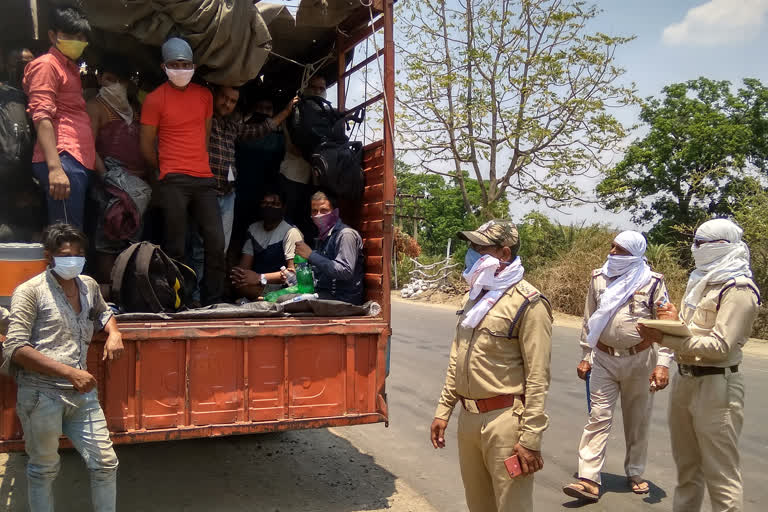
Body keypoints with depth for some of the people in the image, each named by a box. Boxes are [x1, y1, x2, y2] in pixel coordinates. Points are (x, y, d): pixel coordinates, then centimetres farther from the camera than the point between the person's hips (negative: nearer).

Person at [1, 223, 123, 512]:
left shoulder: (89, 286, 11)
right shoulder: (30, 291, -6)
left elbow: (103, 311, 33)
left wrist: (113, 333, 10)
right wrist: (70, 372, -19)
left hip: (82, 394, 5)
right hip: (41, 395, -5)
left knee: (106, 463, 6)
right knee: (44, 469, 12)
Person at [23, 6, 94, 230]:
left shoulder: (72, 68, 27)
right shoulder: (46, 65, 0)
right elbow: (42, 117, -12)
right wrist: (55, 167, -24)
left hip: (79, 162, 9)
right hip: (63, 160, -9)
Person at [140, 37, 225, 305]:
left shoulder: (204, 95, 14)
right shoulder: (155, 99, 0)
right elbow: (146, 145, 3)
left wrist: (199, 162, 16)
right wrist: (169, 170, 10)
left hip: (204, 178, 5)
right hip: (173, 182, -4)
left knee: (216, 242, 0)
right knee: (175, 247, -2)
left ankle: (213, 301, 11)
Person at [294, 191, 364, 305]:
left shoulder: (345, 234, -9)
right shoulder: (322, 237, 20)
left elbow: (346, 272, -22)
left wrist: (311, 255, -19)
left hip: (341, 298, -8)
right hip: (322, 293, 8)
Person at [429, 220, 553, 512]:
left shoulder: (527, 303, -14)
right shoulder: (476, 297, 12)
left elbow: (537, 377, -16)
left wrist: (530, 438, -18)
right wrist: (443, 410, 14)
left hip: (504, 421, -8)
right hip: (468, 418, 8)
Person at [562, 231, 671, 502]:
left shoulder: (652, 282, -6)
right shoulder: (599, 278, 3)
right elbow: (589, 321, 9)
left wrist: (662, 364, -16)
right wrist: (586, 357, 9)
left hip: (640, 359, -1)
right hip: (604, 359, 2)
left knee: (637, 420, 13)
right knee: (598, 418, -3)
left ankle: (635, 474, 31)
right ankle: (589, 480, -2)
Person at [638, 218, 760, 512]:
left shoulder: (738, 289, -13)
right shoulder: (703, 281, 14)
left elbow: (720, 346, -21)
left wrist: (664, 338, -23)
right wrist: (676, 320, -2)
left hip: (716, 386, -9)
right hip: (684, 378, 9)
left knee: (720, 473, -1)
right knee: (687, 466, 20)